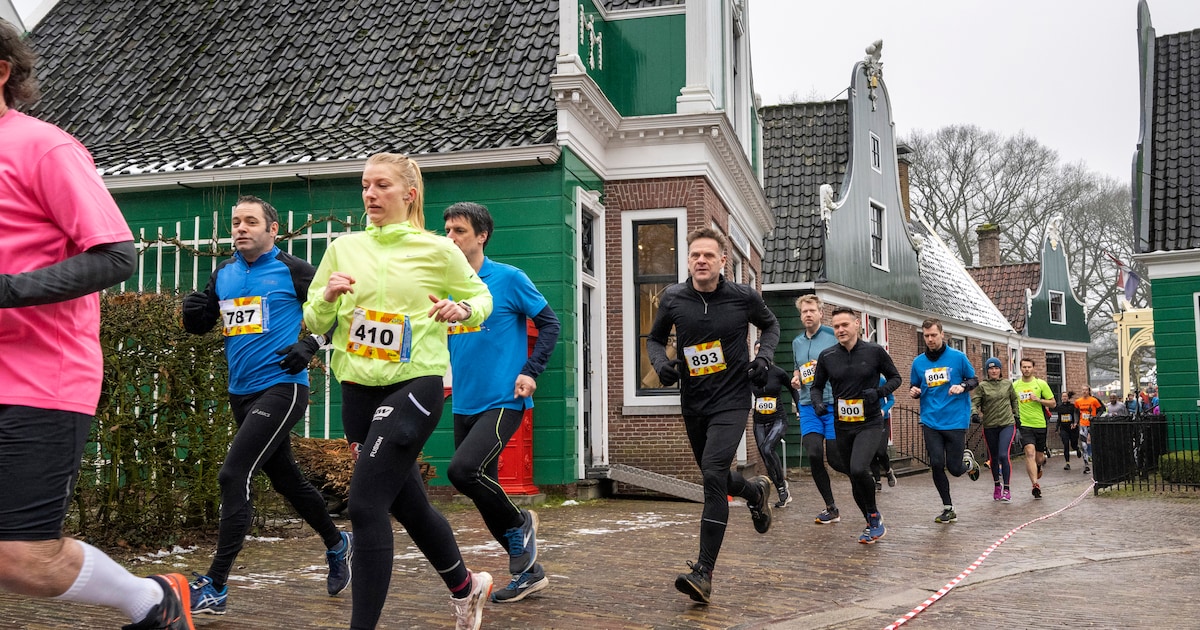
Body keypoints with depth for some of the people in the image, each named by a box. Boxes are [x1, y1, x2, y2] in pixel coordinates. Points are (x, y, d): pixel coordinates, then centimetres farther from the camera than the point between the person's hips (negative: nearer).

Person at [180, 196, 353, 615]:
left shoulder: (292, 271, -7)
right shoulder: (222, 275, 11)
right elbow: (201, 325, 18)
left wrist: (311, 345, -13)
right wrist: (193, 313, -4)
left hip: (281, 388, -7)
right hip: (241, 392, 8)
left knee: (233, 475, -16)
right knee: (284, 477, 18)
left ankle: (215, 587, -10)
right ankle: (337, 544, 40)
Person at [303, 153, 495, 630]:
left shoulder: (438, 250, -3)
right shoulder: (343, 248, 6)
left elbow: (481, 297, 11)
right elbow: (314, 323, 10)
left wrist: (463, 310, -11)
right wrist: (328, 296, -11)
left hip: (415, 384, -5)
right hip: (358, 390, 5)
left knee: (365, 505, -16)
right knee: (409, 505, 17)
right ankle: (465, 588, 41)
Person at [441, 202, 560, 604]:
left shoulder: (509, 278, -6)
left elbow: (549, 323, -2)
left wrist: (531, 372, -10)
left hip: (503, 401, -6)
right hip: (464, 405, 6)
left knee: (463, 470, -24)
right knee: (484, 491, 9)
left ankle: (520, 523, 4)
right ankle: (529, 571, 25)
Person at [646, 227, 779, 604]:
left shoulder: (743, 297, -7)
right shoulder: (672, 298, -3)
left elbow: (770, 325, 13)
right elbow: (655, 338, 12)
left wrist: (764, 356, -5)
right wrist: (660, 362, -9)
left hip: (731, 402, -4)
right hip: (693, 403, 4)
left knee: (713, 476, -21)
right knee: (712, 478, 17)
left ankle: (704, 572, -19)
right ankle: (756, 491, 53)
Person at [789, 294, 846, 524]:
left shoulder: (834, 336, -3)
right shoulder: (797, 342, 14)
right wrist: (796, 378, 6)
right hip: (808, 406, 4)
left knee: (835, 458, -3)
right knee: (814, 455, -8)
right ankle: (831, 508, 6)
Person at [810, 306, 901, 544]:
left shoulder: (875, 351, -6)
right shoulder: (827, 357, 1)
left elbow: (895, 378, 5)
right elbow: (816, 386, 12)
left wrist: (879, 391, -14)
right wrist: (817, 402, -9)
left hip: (870, 424, -4)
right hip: (843, 426, 4)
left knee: (858, 469, -25)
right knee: (855, 479, 11)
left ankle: (874, 514, 0)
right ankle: (873, 524, 30)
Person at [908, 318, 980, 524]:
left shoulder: (958, 357, -2)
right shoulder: (918, 362, 5)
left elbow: (974, 380, 7)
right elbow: (915, 388, 17)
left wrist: (962, 387, -14)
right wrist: (914, 392, -7)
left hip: (956, 421, -2)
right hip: (931, 422, 2)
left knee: (954, 468, -2)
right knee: (936, 465, -7)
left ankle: (968, 460, 36)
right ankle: (948, 509, 10)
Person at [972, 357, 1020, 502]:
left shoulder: (1007, 384, 6)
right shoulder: (982, 386, -1)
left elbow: (1014, 400, 19)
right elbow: (974, 401, -9)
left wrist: (1016, 415, 14)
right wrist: (974, 413, -27)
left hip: (1007, 424, -1)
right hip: (989, 426, 1)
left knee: (1004, 455, -16)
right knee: (994, 458, 12)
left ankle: (1006, 489, -8)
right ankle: (997, 486, 30)